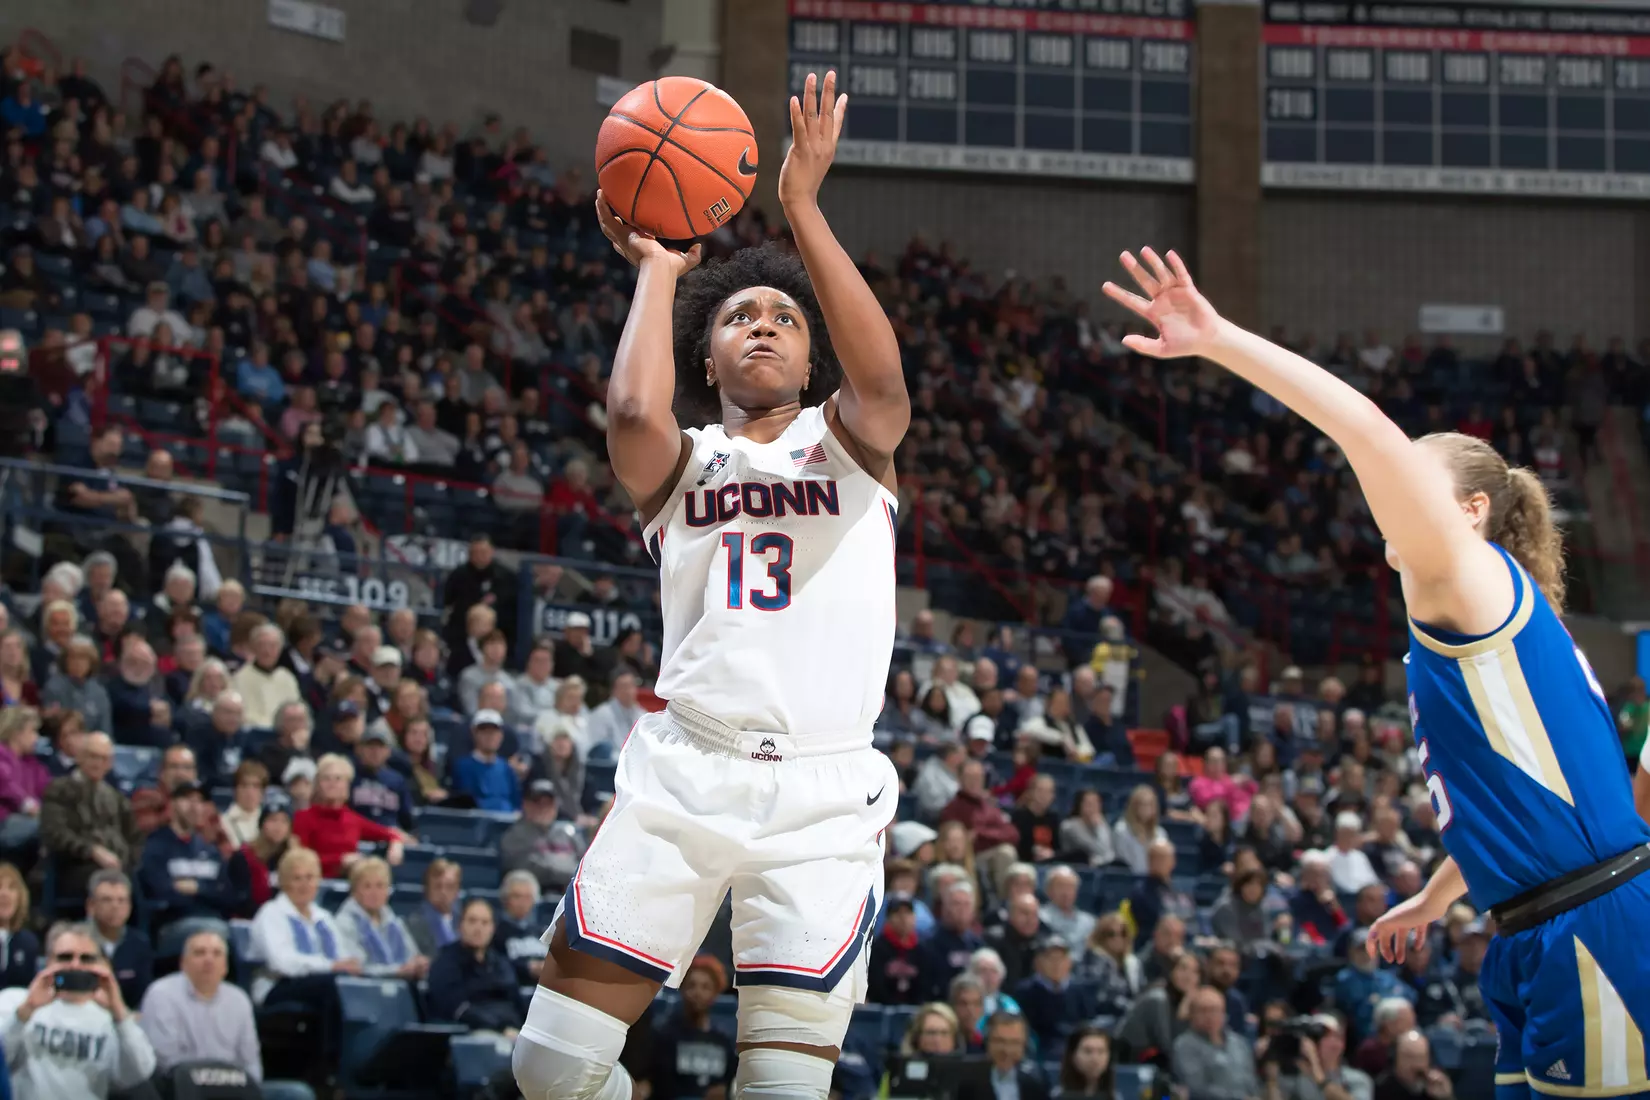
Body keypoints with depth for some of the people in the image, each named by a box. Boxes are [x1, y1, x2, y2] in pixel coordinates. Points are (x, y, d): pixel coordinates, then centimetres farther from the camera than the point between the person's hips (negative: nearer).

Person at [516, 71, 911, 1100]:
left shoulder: (845, 440, 14)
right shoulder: (683, 463, 15)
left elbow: (881, 378, -11)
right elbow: (633, 413, -10)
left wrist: (804, 205, -12)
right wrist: (657, 272, 4)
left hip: (825, 792, -1)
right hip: (681, 773, 1)